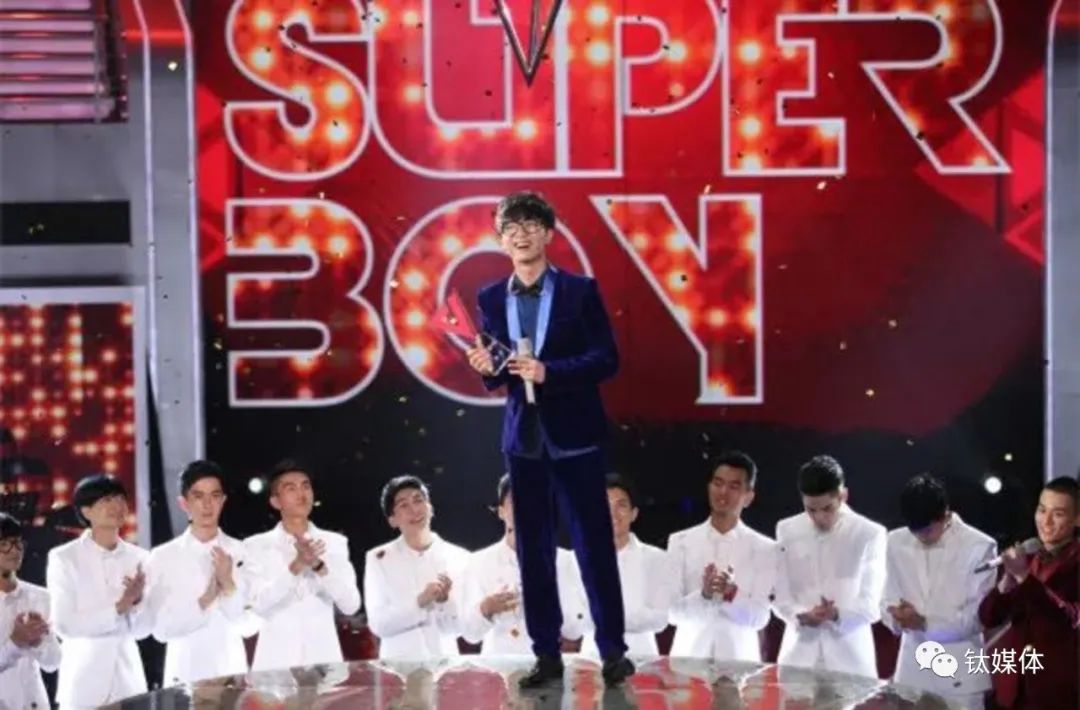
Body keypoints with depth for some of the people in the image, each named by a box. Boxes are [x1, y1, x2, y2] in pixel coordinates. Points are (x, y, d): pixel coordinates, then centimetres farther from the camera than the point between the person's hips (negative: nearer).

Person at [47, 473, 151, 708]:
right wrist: (118, 607, -17)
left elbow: (143, 629, 3)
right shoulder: (63, 557, -5)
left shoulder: (140, 558, 4)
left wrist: (137, 601, -16)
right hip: (84, 680, -3)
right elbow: (63, 624, -11)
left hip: (128, 677, 3)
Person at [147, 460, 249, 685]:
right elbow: (161, 629, -3)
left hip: (232, 672, 1)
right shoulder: (163, 556, 2)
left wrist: (228, 584, -14)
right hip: (185, 674, -1)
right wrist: (204, 600, -15)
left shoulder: (241, 552, 3)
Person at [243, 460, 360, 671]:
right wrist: (296, 565, -21)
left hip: (324, 660, 1)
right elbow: (260, 604, -8)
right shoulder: (257, 545, 4)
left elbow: (351, 605, -1)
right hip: (276, 661, -1)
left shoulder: (335, 542, 8)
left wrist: (319, 566, -15)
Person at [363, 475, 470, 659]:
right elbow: (378, 624, -7)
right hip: (399, 662, -1)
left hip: (444, 660, 1)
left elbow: (459, 626, 2)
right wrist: (419, 601, -19)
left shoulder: (458, 557, 2)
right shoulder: (378, 559, 1)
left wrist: (446, 600, -17)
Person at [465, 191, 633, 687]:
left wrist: (549, 372, -19)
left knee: (594, 544, 0)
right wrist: (487, 368, -12)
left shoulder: (580, 291, -2)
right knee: (532, 549, 6)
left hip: (574, 436, -3)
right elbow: (498, 378, 11)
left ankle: (612, 649, 9)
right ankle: (547, 654, 14)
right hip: (523, 437, 3)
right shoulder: (491, 299, 8)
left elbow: (606, 359, -7)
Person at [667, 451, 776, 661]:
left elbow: (759, 618, -3)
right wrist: (703, 595, -19)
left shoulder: (764, 549, 2)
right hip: (688, 656, 1)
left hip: (739, 658, 0)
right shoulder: (681, 541, 4)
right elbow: (673, 611, -1)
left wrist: (732, 594, -21)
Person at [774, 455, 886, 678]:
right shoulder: (787, 530, 7)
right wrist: (800, 615, -13)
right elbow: (779, 594, 7)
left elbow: (871, 605, -3)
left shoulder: (869, 534, -3)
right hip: (799, 653, 2)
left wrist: (837, 614, -22)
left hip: (849, 656, -2)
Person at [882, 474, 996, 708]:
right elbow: (889, 600, 9)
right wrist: (898, 618, -14)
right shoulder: (896, 542, 4)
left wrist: (925, 623, -17)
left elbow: (978, 617, -8)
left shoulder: (980, 547, -9)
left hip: (960, 675, -3)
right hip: (912, 671, 4)